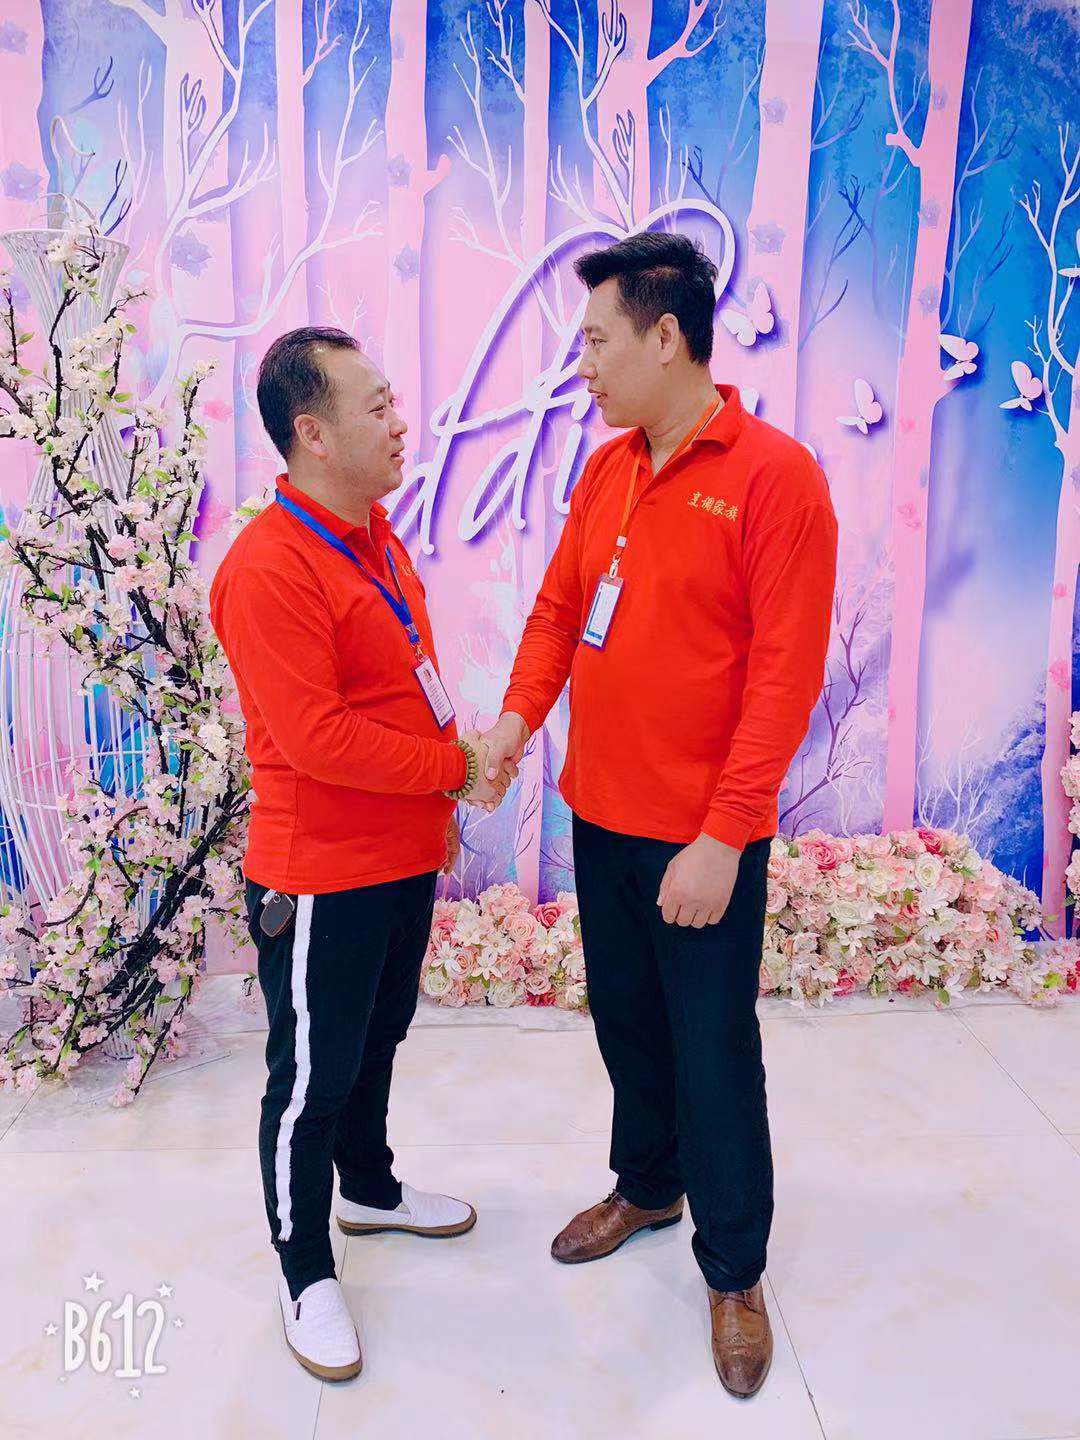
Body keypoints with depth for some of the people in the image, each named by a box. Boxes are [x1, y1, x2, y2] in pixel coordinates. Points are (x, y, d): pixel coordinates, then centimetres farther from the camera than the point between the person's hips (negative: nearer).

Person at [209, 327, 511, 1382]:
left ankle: (370, 1187, 49)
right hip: (320, 880, -9)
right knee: (312, 1080, 9)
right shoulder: (269, 567, -22)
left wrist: (440, 800, 12)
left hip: (404, 856, 9)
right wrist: (455, 766, -17)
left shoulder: (374, 534, 8)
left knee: (378, 1042, 25)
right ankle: (305, 1277, 29)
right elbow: (316, 737, -27)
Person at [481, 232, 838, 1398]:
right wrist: (518, 714, -7)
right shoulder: (604, 472, 6)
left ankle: (734, 1269, 29)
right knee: (623, 1017, 20)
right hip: (600, 816, 6)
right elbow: (558, 605, 11)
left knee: (712, 1050, 8)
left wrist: (722, 838, -19)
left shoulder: (774, 476, -14)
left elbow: (786, 674, -17)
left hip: (703, 838, -6)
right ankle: (646, 1186, 44)